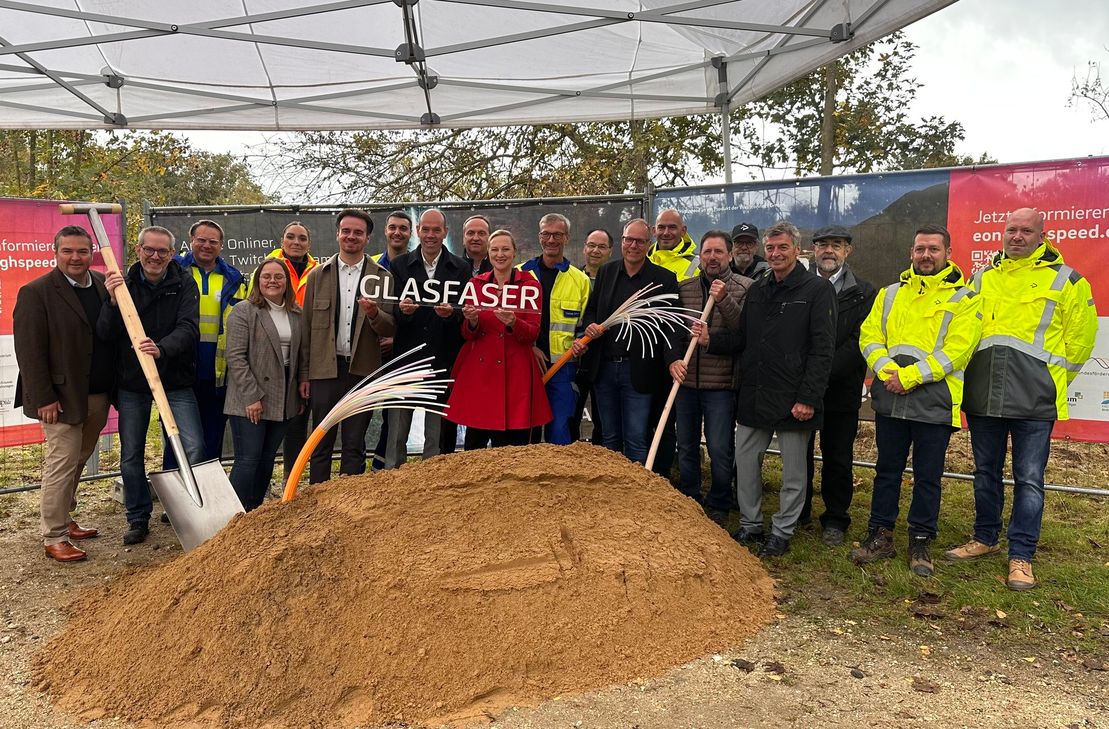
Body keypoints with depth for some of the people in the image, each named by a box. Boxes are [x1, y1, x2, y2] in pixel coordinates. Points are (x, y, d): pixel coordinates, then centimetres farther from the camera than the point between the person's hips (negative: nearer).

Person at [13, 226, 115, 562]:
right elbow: (29, 351, -12)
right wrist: (44, 398, -15)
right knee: (61, 465, 0)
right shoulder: (36, 292, -9)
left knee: (78, 461, 17)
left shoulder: (103, 285, 8)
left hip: (98, 396, 6)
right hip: (63, 397, -6)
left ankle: (63, 518, 33)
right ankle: (54, 538, 12)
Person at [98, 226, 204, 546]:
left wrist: (162, 348, -36)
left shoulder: (184, 284, -4)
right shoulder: (123, 283, 1)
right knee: (131, 455, 10)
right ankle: (138, 518, 27)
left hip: (175, 381, -2)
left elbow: (188, 328, -18)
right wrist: (113, 301, -21)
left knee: (194, 448, -9)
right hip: (131, 383, 2)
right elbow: (104, 334, -5)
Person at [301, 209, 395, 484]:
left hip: (362, 370, -1)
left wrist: (374, 314, -20)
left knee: (354, 445, 6)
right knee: (321, 444, 7)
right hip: (325, 369, 1)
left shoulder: (382, 277, 5)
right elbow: (307, 326, 7)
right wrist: (304, 374, 3)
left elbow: (391, 328, 2)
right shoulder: (318, 275, 7)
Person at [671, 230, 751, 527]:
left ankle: (718, 506, 21)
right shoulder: (684, 288, 7)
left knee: (720, 449, 2)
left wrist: (724, 300, -22)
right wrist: (673, 359, -8)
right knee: (686, 446, 13)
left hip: (721, 383, -3)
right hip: (686, 380, 4)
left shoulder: (745, 288, -2)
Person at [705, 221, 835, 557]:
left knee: (793, 470, 7)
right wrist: (711, 340, -3)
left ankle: (782, 532, 22)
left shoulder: (817, 289, -6)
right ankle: (750, 525, 27)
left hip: (792, 398, -6)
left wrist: (808, 398, -18)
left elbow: (822, 350, -12)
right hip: (753, 395, 6)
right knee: (744, 460, 11)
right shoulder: (756, 289, 12)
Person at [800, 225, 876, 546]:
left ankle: (835, 520, 21)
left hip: (841, 390, -1)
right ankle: (798, 514, 26)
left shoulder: (863, 293, 0)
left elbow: (859, 342, -9)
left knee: (837, 459, 8)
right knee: (799, 454, 11)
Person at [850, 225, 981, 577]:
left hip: (934, 402, -3)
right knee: (887, 470, 12)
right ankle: (880, 536, 23)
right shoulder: (890, 294, 12)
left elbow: (956, 350, -12)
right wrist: (887, 370, -14)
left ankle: (921, 542, 21)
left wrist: (910, 376, -19)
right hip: (889, 398, 3)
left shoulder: (963, 298, 0)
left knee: (928, 476, 7)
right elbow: (869, 336, 4)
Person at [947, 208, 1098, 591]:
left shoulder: (1065, 281, 1)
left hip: (1033, 400, -4)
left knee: (1028, 479, 2)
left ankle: (1021, 556, 13)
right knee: (986, 473, 15)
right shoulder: (981, 279, 11)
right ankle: (985, 539, 30)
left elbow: (1080, 339, 5)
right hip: (982, 397, 4)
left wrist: (1050, 381, 5)